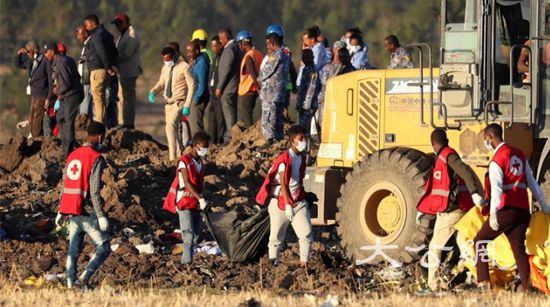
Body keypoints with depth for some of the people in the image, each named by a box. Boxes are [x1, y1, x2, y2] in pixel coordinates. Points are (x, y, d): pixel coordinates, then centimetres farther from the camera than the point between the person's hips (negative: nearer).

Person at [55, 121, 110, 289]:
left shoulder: (73, 155, 12)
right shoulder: (96, 158, -11)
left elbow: (65, 186, 15)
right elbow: (94, 191, -17)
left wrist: (61, 212, 20)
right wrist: (101, 216, -16)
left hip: (72, 211, 7)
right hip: (88, 212, -7)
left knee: (73, 250, 11)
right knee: (104, 248, -1)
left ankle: (71, 284, 7)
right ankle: (84, 279, -13)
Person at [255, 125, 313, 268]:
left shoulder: (302, 157, 7)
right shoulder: (284, 159, -15)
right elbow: (283, 183, -17)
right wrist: (288, 205, -19)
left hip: (298, 201, 6)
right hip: (280, 201, -6)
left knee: (306, 233, -6)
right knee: (276, 236, 3)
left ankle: (304, 263, -3)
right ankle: (273, 263, 11)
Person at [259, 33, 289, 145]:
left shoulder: (276, 56, -15)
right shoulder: (285, 55, 13)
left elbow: (265, 73, -12)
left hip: (270, 93, -9)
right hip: (280, 93, 9)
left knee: (268, 120, -7)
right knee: (278, 120, 15)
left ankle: (270, 141, -10)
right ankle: (279, 140, 18)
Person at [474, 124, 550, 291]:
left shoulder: (496, 161, -10)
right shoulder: (520, 155, 13)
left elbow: (496, 188, -23)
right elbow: (532, 182, 20)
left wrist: (493, 213, -32)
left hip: (506, 210, -7)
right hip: (523, 211, 7)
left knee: (480, 241, 5)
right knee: (519, 248, 9)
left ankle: (483, 282, -5)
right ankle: (527, 287, -3)